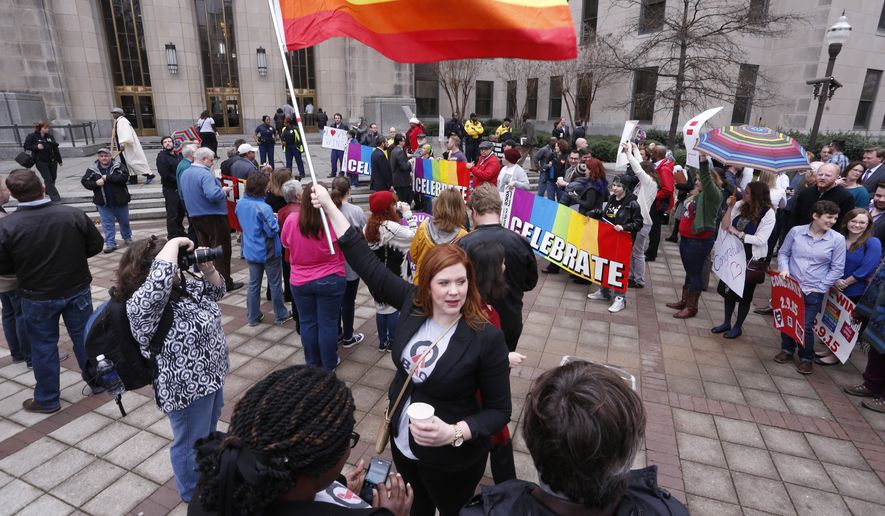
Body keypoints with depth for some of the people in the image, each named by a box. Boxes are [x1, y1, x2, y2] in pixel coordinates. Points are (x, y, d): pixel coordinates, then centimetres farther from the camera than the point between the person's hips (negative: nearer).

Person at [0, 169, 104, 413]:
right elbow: (96, 245, -5)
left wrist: (27, 265, 11)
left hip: (37, 297, -1)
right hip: (78, 290, 1)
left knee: (43, 346, 14)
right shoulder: (73, 214, -15)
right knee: (84, 337, 17)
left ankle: (46, 399, 27)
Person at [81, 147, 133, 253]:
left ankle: (127, 238, 37)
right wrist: (96, 183, -19)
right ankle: (110, 244, 9)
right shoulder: (92, 169, 0)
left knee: (124, 221, 16)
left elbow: (124, 177, -20)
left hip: (120, 201, -1)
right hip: (103, 203, 1)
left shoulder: (118, 166, -5)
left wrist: (108, 177, -24)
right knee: (107, 224, 4)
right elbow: (84, 181, 0)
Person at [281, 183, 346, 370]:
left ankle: (312, 363, 32)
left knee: (307, 323, 17)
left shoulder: (291, 220, -14)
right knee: (328, 323, 11)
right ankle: (329, 364, 25)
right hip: (330, 280, -2)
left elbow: (285, 244, 5)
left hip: (299, 281, 2)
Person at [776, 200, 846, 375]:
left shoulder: (837, 239, -6)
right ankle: (787, 349, 34)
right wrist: (784, 268, -9)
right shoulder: (796, 231, -3)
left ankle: (806, 358, 22)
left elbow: (837, 268, -2)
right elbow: (783, 253, 8)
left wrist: (820, 288, -6)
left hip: (814, 292, -2)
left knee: (806, 326, -1)